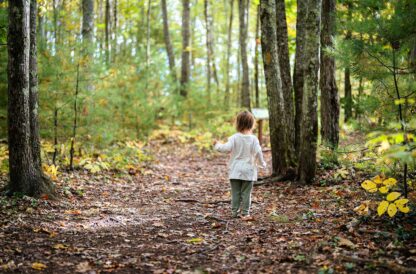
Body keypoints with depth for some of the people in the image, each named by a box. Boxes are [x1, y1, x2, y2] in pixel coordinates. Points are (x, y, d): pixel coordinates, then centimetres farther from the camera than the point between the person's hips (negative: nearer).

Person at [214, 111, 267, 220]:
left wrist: (217, 145, 3)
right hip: (248, 171, 0)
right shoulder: (253, 139, -6)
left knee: (235, 192, 8)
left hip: (235, 170, 1)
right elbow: (258, 152, -9)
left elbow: (227, 148, -15)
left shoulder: (234, 138, -7)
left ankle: (234, 212, 13)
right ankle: (245, 213, 4)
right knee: (246, 193, 4)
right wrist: (262, 163, 7)